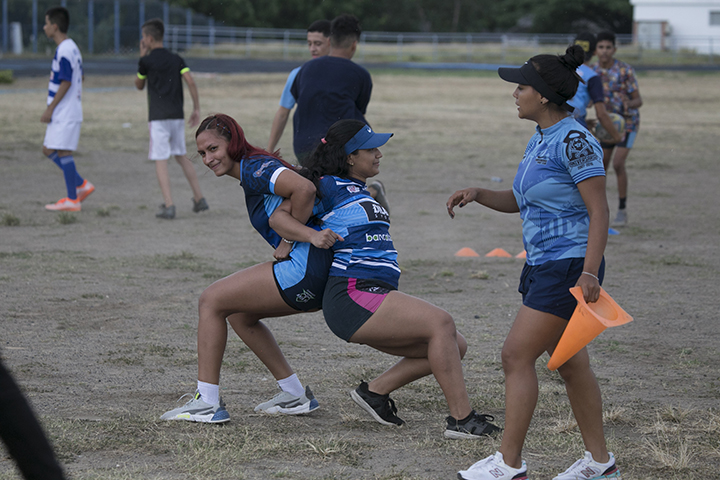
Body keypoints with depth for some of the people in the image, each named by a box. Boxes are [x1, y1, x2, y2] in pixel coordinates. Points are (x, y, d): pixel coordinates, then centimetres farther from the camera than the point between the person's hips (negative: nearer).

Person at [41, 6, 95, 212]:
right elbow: (80, 78, 21)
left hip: (65, 113, -10)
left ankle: (72, 200, 0)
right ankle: (82, 185, 14)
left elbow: (66, 82, -21)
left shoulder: (64, 51, -17)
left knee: (63, 152, -5)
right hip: (62, 113, 10)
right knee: (48, 150, 14)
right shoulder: (72, 47, 14)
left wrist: (50, 109, -18)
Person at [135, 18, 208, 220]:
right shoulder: (176, 59, 10)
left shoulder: (147, 61, -3)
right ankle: (199, 199, 19)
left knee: (160, 160, -5)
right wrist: (196, 108, 4)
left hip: (158, 117, -5)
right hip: (177, 115, 5)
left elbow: (139, 85, 12)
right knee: (182, 156, 20)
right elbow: (190, 82, -1)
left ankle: (169, 206, -15)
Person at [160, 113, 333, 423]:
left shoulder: (254, 168, -10)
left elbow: (304, 189, -26)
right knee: (238, 314, 23)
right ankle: (295, 396, 22)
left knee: (211, 301, -2)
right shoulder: (252, 174, 20)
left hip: (304, 269, -10)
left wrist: (288, 241, -16)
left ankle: (207, 402, -2)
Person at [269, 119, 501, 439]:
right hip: (351, 296, -9)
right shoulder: (329, 186, -2)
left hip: (379, 297, 9)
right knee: (441, 323, -22)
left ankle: (376, 391, 8)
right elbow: (279, 217, -6)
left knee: (455, 347, 4)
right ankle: (461, 419, -23)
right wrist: (313, 235, -22)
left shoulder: (362, 191, 24)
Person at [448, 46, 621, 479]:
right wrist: (478, 195, 4)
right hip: (543, 265, 10)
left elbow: (599, 210, -19)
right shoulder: (540, 140, 13)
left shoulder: (574, 141, -17)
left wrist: (589, 273, -26)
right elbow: (519, 200, 22)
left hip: (570, 267, -10)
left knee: (517, 355, -9)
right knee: (570, 362, 14)